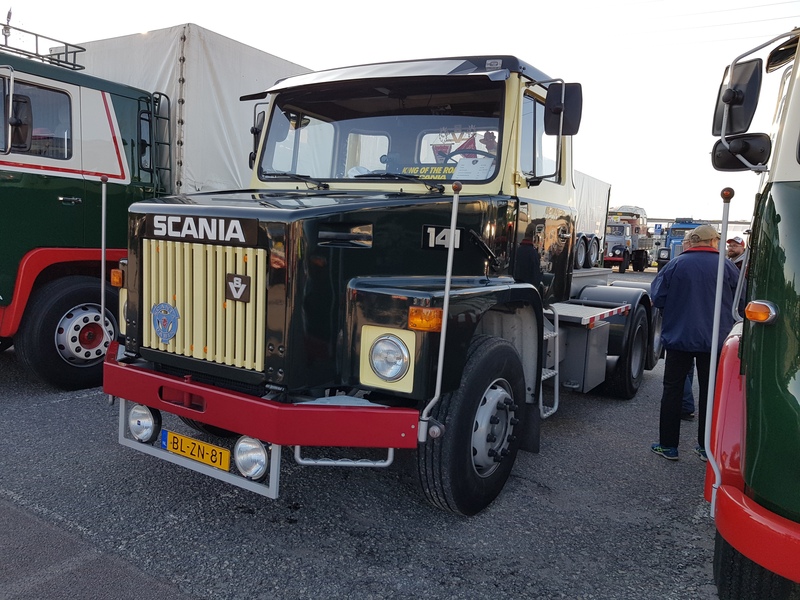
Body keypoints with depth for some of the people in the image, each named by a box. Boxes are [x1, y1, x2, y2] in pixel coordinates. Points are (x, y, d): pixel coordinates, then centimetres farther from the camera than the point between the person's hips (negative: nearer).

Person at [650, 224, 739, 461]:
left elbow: (657, 297, -5)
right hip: (716, 340, 1)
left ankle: (668, 445, 10)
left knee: (672, 390, 7)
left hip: (679, 337, -1)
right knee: (710, 392, 11)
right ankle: (706, 447, 20)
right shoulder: (727, 267, -3)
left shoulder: (675, 265, -6)